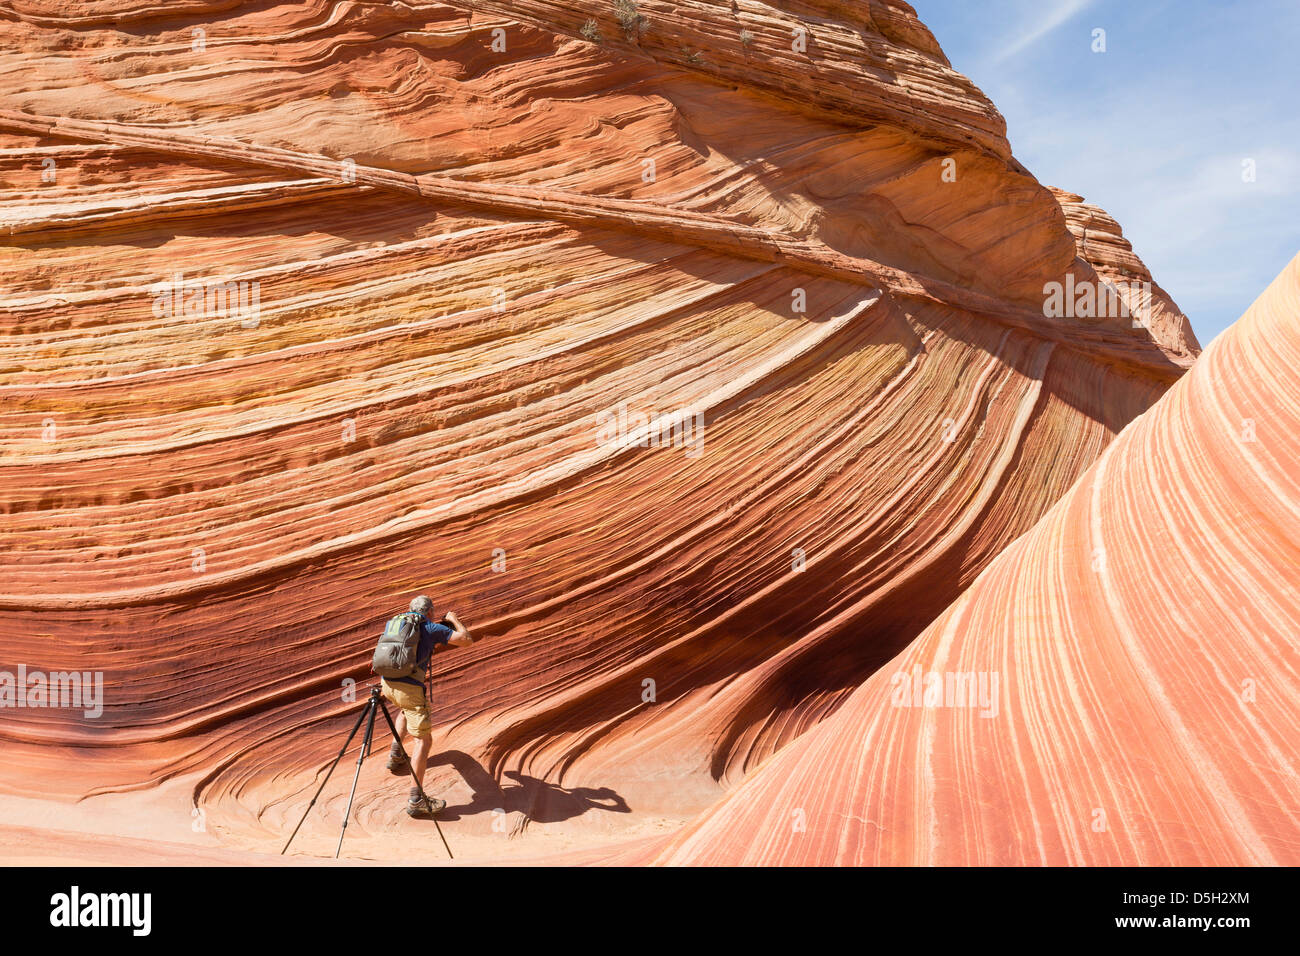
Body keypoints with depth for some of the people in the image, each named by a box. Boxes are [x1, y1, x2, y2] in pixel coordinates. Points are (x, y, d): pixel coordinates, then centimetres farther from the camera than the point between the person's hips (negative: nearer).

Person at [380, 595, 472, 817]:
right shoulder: (432, 628, 6)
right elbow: (467, 640, 3)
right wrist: (453, 619, 21)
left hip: (387, 683, 7)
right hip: (409, 686, -6)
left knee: (408, 709, 39)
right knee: (423, 739, -2)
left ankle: (396, 754, 26)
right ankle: (416, 799, -9)